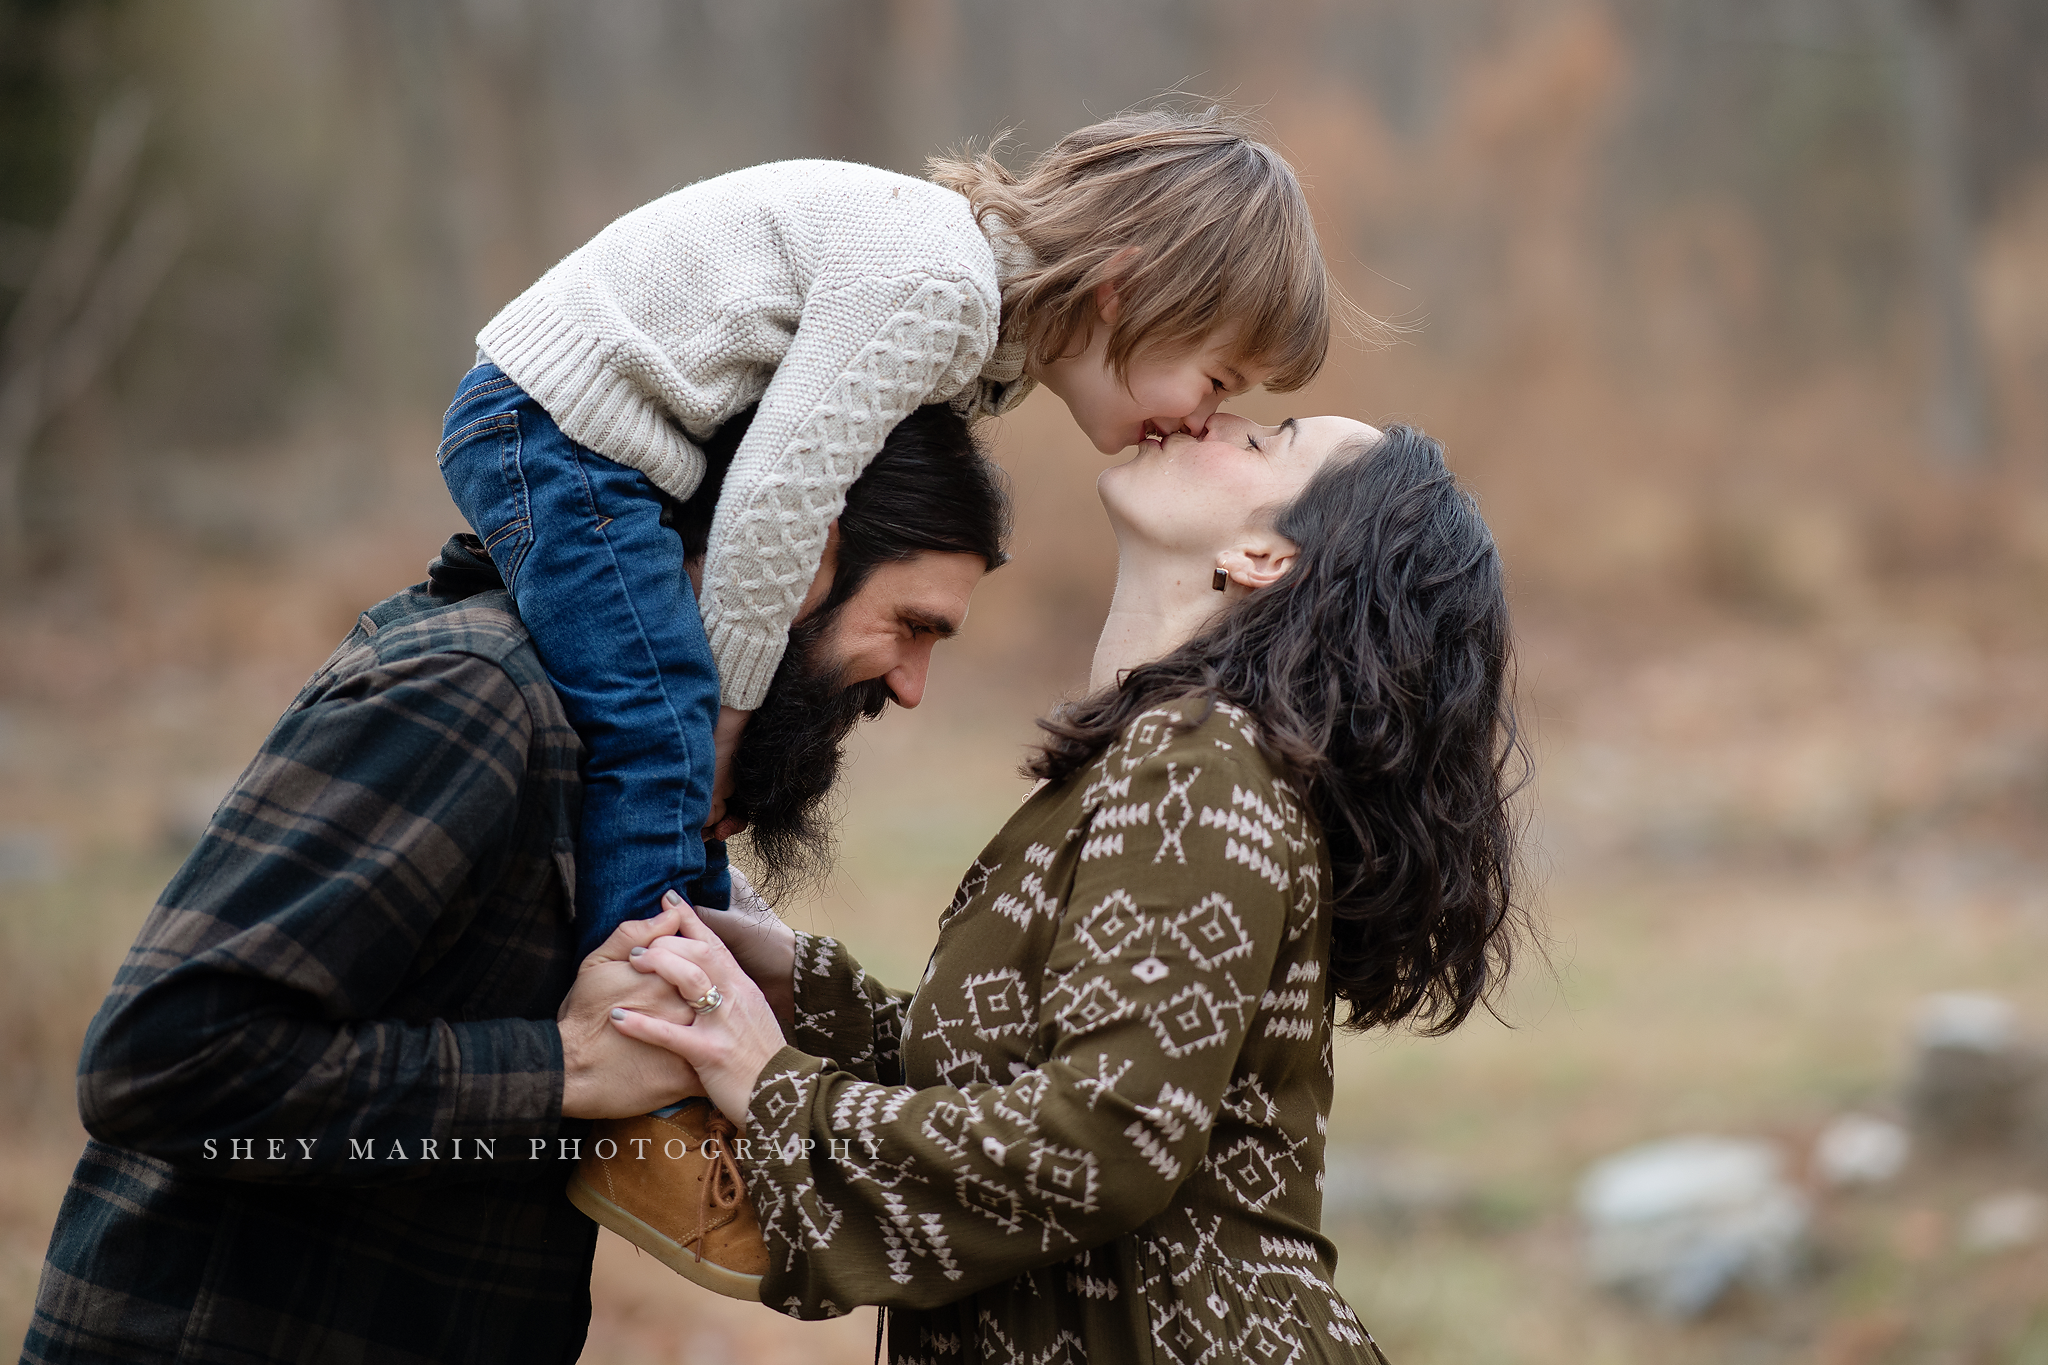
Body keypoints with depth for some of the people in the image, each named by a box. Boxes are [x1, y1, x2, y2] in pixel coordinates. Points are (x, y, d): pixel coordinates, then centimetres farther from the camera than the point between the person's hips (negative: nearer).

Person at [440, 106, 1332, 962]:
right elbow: (777, 497, -24)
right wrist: (728, 709, -13)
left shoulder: (991, 337, 7)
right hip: (559, 428, -10)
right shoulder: (935, 287, -25)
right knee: (664, 760, -16)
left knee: (691, 775, 11)